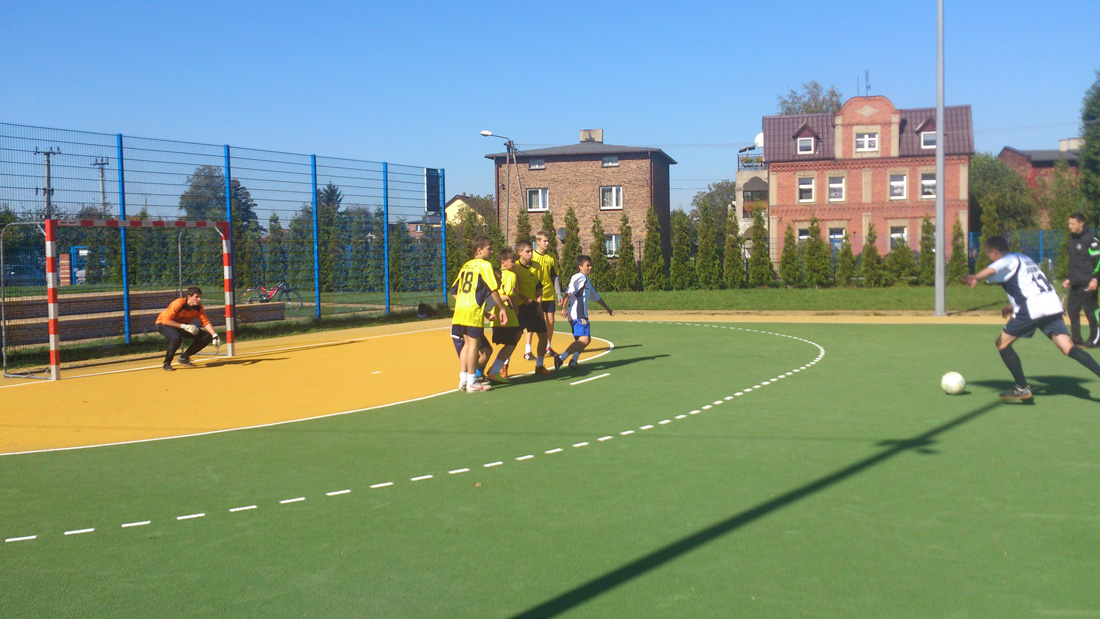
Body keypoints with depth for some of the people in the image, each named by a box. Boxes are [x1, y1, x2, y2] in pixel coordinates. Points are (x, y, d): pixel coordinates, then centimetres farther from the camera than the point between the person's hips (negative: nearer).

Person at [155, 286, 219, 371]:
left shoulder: (198, 307, -12)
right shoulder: (178, 304, -30)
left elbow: (206, 322, -10)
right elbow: (166, 320, -30)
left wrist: (214, 335, -24)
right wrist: (184, 326, -36)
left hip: (183, 325, 6)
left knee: (206, 337, -7)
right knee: (176, 337, -40)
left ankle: (184, 358, 6)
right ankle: (167, 363, -19)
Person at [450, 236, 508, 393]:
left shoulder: (466, 265, 17)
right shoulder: (485, 265, -5)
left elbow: (454, 290, 19)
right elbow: (493, 289, -12)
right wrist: (502, 308, -6)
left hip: (460, 310, 8)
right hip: (474, 311, -8)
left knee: (466, 344, 14)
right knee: (474, 344, -2)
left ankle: (462, 380, 16)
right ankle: (471, 382, 2)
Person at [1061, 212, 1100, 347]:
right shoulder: (1073, 238, 15)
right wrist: (1070, 278, 22)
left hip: (1087, 284, -8)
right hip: (1075, 284, 8)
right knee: (1072, 310, 6)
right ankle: (1076, 339, 13)